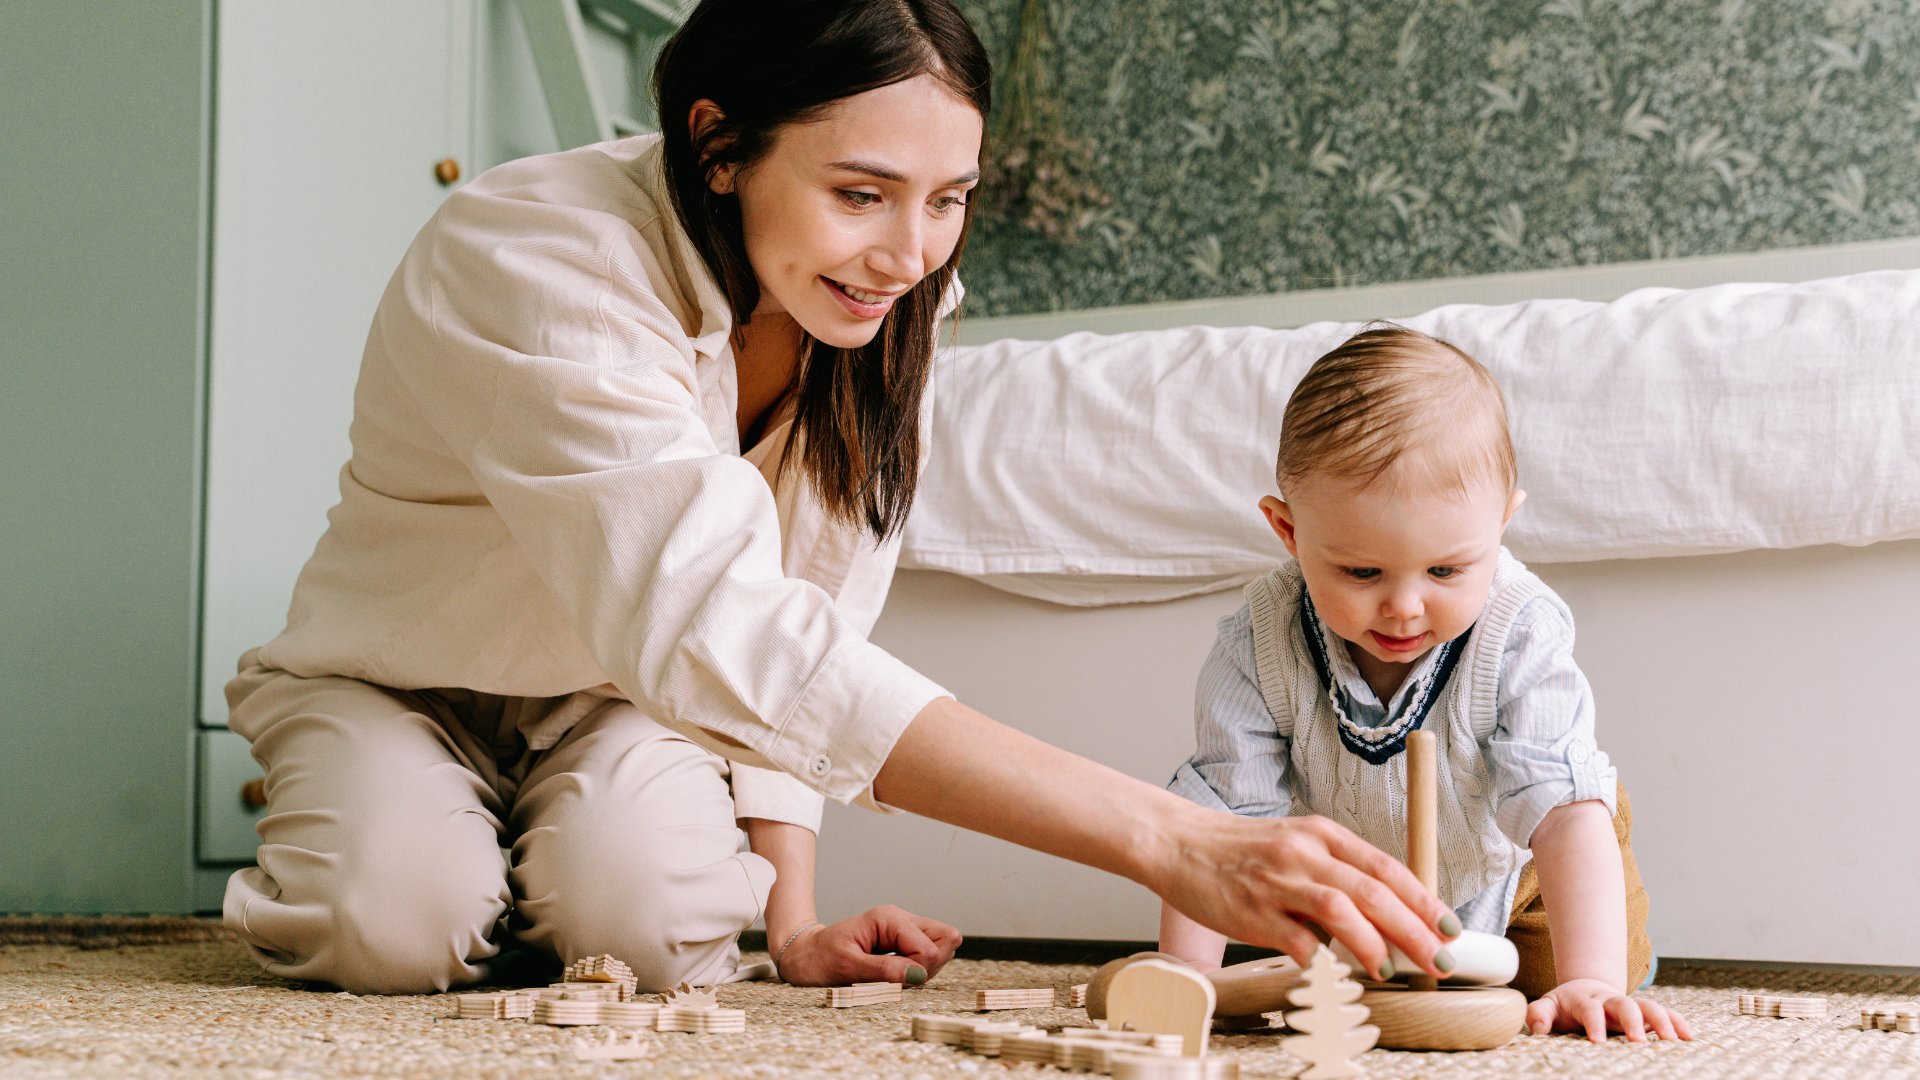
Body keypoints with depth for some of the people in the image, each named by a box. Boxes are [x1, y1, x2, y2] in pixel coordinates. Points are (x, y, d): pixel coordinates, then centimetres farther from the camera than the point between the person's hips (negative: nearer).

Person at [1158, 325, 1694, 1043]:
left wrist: (1591, 983, -52)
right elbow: (1221, 811, -27)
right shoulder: (1260, 648, -34)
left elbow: (1564, 809, -41)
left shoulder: (1519, 636, -38)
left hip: (1506, 871, -1)